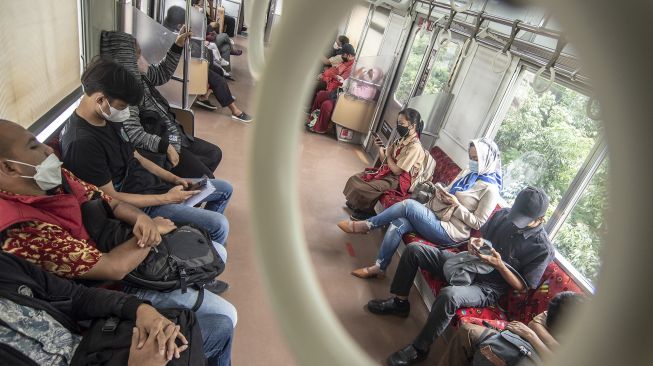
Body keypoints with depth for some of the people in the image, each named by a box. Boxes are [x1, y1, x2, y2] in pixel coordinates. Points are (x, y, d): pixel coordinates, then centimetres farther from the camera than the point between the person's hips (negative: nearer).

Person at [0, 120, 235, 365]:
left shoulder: (55, 178, -7)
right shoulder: (23, 234, -31)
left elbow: (113, 203, 2)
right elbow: (114, 267, -31)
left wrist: (141, 219, -21)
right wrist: (154, 229, -16)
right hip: (118, 283, -8)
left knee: (216, 252, 15)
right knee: (224, 318, -9)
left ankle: (192, 290, 41)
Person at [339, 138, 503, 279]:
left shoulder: (490, 189, -9)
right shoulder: (468, 173, 14)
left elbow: (478, 223, -10)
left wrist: (456, 204, -16)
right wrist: (441, 194, 1)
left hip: (450, 231, -7)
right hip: (435, 217, 7)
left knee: (409, 205, -25)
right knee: (397, 225, -19)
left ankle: (366, 225, -9)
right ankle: (379, 268, -8)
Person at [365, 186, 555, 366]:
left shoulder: (543, 249, -15)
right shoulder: (503, 214, -2)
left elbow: (522, 286, -8)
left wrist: (500, 265, -24)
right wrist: (475, 243, -8)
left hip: (486, 288, -6)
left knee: (448, 295, -39)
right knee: (413, 250, -7)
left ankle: (419, 349, -15)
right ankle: (400, 302, 9)